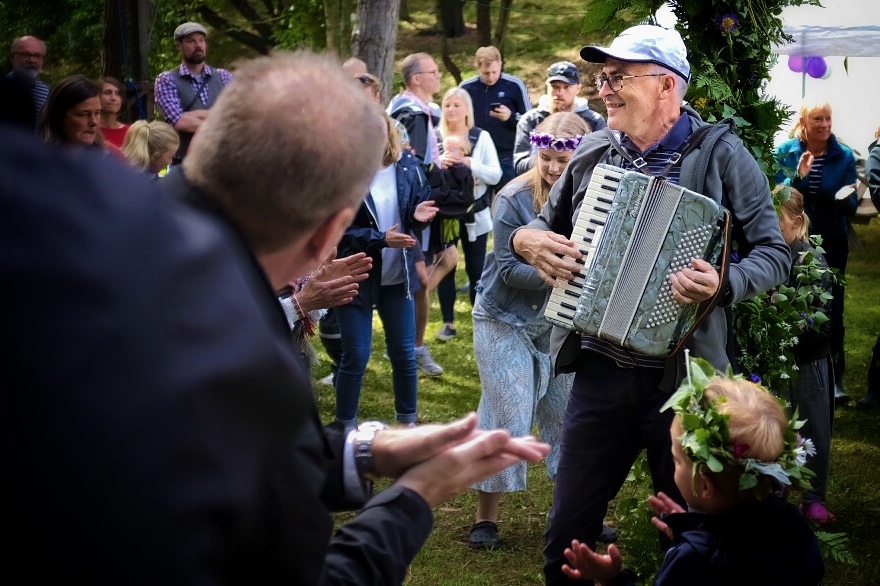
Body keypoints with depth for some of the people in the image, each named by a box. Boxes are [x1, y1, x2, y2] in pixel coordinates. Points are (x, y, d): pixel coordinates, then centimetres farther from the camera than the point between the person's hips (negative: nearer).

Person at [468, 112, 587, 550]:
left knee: (567, 415, 7)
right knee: (508, 419, -1)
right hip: (506, 320, -3)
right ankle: (486, 516, 13)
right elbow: (509, 268, -17)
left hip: (560, 322, 3)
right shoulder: (515, 200, -16)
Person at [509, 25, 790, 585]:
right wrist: (527, 239, -5)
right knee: (568, 536, 9)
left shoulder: (721, 154, -6)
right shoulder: (592, 154, 5)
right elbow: (545, 225, 19)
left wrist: (724, 284, -26)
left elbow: (775, 254, -7)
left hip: (683, 376, -3)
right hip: (599, 372, 3)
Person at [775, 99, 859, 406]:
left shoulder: (844, 156, 1)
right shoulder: (786, 153, -1)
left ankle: (835, 378, 1)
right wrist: (798, 176, -23)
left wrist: (846, 198, -23)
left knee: (832, 309, -4)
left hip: (832, 243, 0)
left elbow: (851, 205, 0)